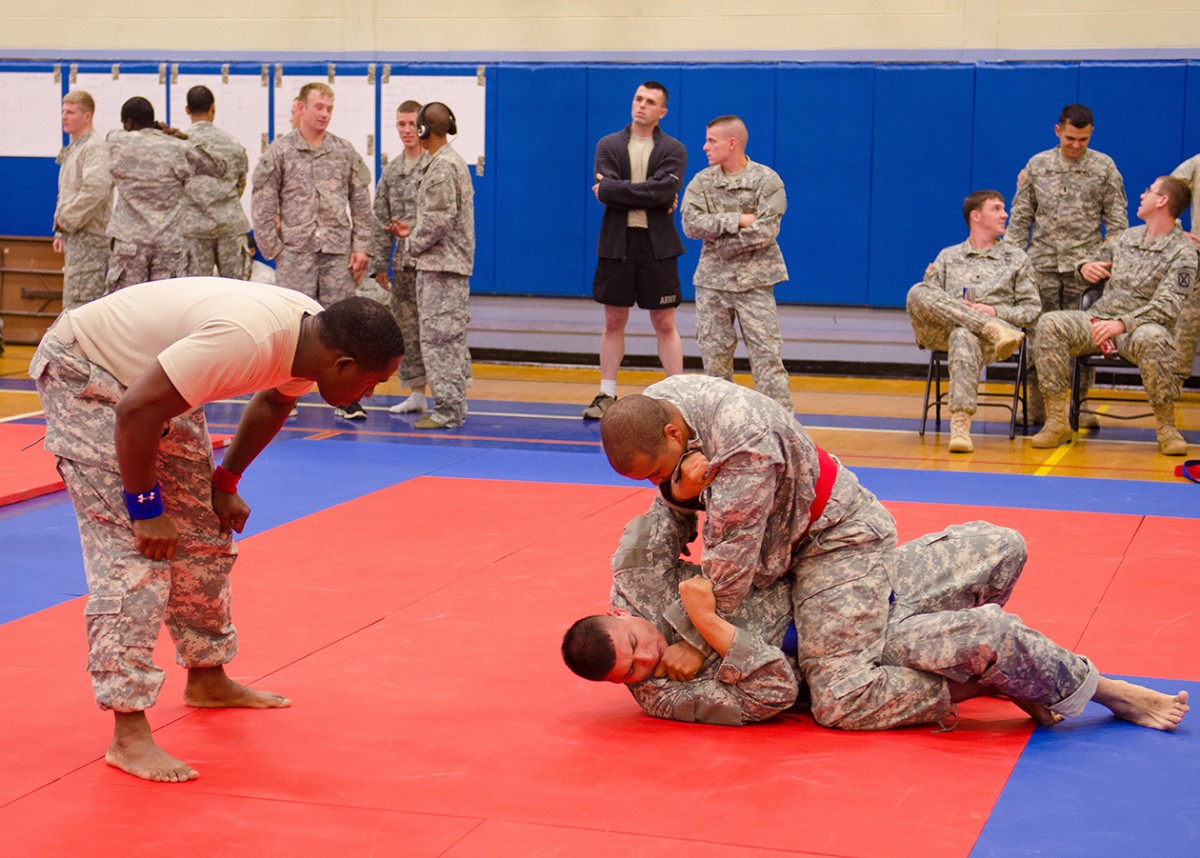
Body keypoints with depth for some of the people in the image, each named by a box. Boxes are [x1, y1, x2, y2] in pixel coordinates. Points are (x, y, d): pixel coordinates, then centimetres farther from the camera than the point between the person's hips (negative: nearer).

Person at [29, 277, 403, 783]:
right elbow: (136, 411, -35)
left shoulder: (311, 336, -9)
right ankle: (128, 735, -16)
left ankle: (207, 680, 31)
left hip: (154, 382, 9)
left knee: (204, 536, 13)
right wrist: (145, 506, -25)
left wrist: (225, 482, 11)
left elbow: (273, 402, 14)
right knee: (132, 551, -16)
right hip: (83, 374, -9)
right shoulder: (247, 341, -37)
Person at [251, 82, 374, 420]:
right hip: (295, 253, -2)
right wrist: (274, 250, -3)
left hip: (338, 252, 2)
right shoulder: (278, 153, 2)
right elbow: (263, 207, 2)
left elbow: (361, 205, 10)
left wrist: (361, 247, 3)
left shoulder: (345, 152, 8)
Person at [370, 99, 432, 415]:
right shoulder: (390, 172, 15)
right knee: (406, 328, 10)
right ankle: (416, 393, 18)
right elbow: (381, 222, 16)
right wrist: (379, 264, 13)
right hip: (403, 261, 7)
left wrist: (414, 229, -17)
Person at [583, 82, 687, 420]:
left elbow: (664, 190, -15)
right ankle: (607, 395, 15)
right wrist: (652, 197, -13)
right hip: (617, 243, 2)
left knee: (665, 324, 1)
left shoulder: (673, 150, 2)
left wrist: (615, 189, -12)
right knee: (613, 322, 8)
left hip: (657, 244, -2)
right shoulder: (608, 146, 7)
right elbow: (606, 192, -8)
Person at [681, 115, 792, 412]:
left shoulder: (767, 180, -5)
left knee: (766, 354, -5)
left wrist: (719, 243, -13)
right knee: (714, 354, 8)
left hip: (753, 281, -4)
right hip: (711, 280, 4)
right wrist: (737, 220, -17)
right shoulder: (701, 181, 5)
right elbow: (691, 223, -10)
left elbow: (765, 232, -16)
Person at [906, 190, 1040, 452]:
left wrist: (995, 311, -5)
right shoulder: (948, 256, 26)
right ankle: (994, 330, -39)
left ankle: (960, 423, -52)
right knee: (917, 292, -30)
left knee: (964, 336, -41)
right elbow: (928, 300, 15)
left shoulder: (1016, 258, 22)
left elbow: (1032, 309, 14)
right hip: (943, 330, 2)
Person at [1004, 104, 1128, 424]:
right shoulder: (1037, 165, 7)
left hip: (1085, 265, -1)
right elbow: (1021, 217, 11)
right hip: (1043, 263, 1)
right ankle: (1036, 406, 8)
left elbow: (1116, 220, 4)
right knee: (1038, 336, 1)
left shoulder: (1104, 167, 4)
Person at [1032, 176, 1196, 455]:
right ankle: (1057, 422, -23)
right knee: (1050, 323, -22)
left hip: (1142, 326, -5)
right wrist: (1085, 268, 4)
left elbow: (1166, 307, -15)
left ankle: (1166, 428, -25)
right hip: (1099, 319, 6)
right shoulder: (1128, 237, 18)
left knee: (1152, 338, -42)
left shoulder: (1182, 254, -3)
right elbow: (1099, 262, 30)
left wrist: (1123, 323, -27)